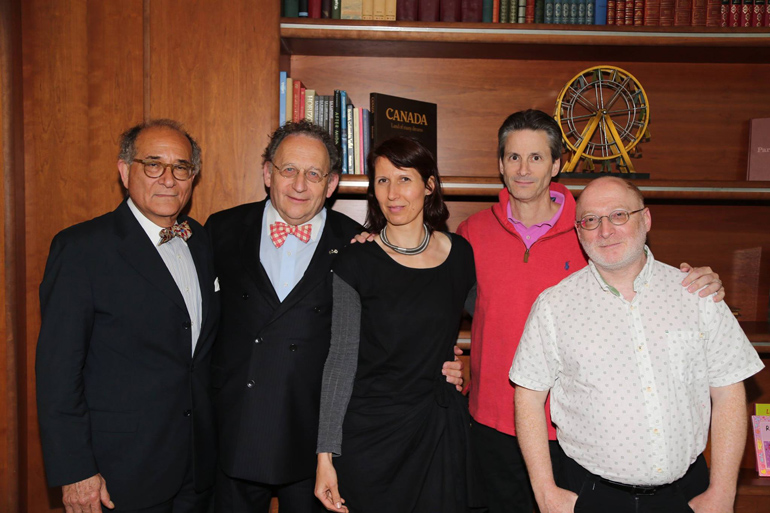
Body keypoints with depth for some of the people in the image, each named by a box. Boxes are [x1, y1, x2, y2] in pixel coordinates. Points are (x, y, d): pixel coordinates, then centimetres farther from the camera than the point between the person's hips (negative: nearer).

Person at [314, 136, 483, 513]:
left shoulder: (460, 253, 0)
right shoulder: (356, 263, -8)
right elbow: (341, 358, -9)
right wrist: (326, 456, -11)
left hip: (440, 430, 3)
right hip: (370, 432, -2)